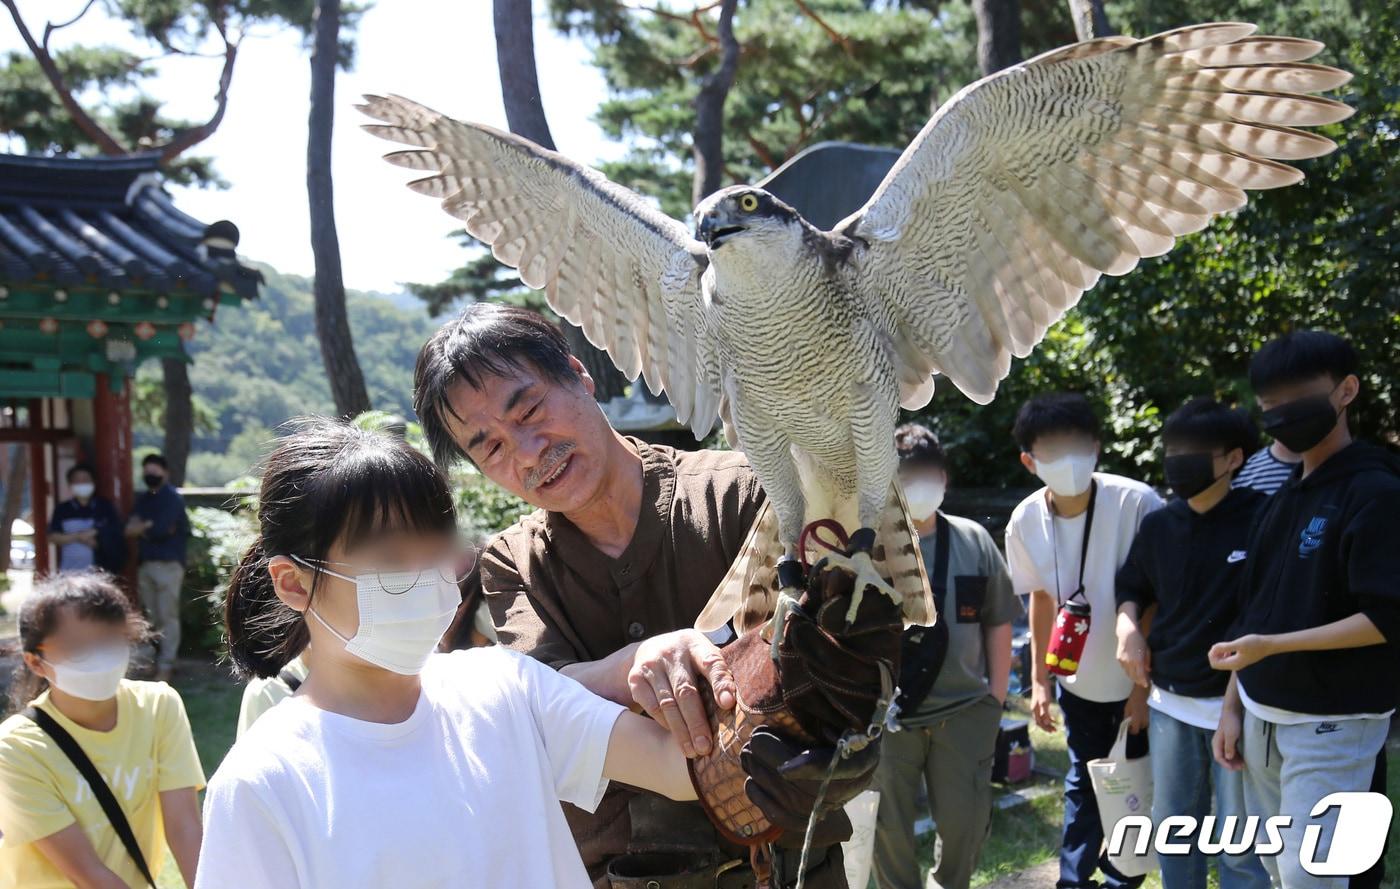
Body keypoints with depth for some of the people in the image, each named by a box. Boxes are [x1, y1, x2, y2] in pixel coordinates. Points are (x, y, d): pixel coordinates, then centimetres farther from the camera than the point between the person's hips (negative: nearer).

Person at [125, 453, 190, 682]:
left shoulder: (173, 498, -5)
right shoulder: (143, 500, 17)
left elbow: (161, 529, -16)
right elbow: (130, 529, 7)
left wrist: (143, 529, 2)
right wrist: (151, 527, -10)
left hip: (168, 564, -7)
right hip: (145, 564, 7)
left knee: (168, 617, -7)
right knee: (151, 618, 11)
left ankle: (165, 667, -5)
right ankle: (153, 662, 19)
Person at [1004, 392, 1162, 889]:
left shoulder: (1137, 504, -24)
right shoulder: (1025, 521, -11)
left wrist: (1146, 684, -15)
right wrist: (1040, 679, 6)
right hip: (1078, 682, 3)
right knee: (1084, 784, 17)